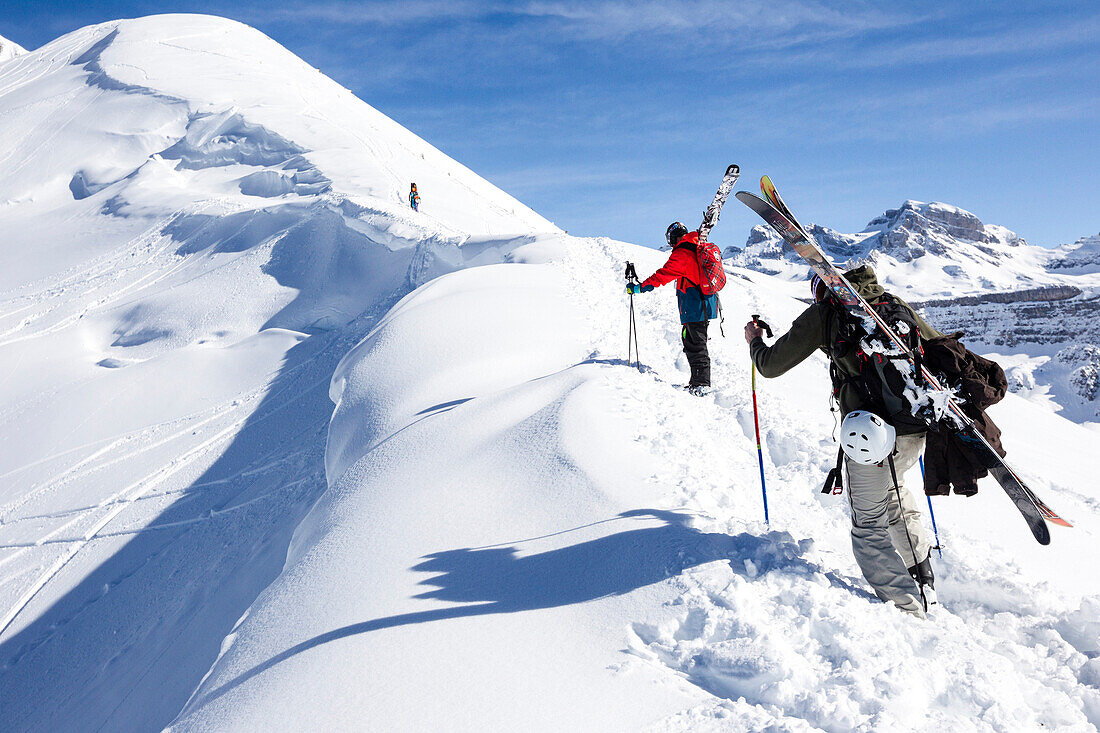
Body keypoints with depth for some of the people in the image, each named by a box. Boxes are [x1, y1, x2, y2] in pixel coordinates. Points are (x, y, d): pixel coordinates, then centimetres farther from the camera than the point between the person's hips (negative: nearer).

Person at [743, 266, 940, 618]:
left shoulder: (825, 311, 4)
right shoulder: (896, 304, 16)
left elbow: (771, 365, 6)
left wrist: (755, 342, 27)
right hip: (917, 429, 6)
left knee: (869, 526, 9)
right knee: (892, 489, 32)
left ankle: (907, 605, 6)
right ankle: (923, 577, 36)